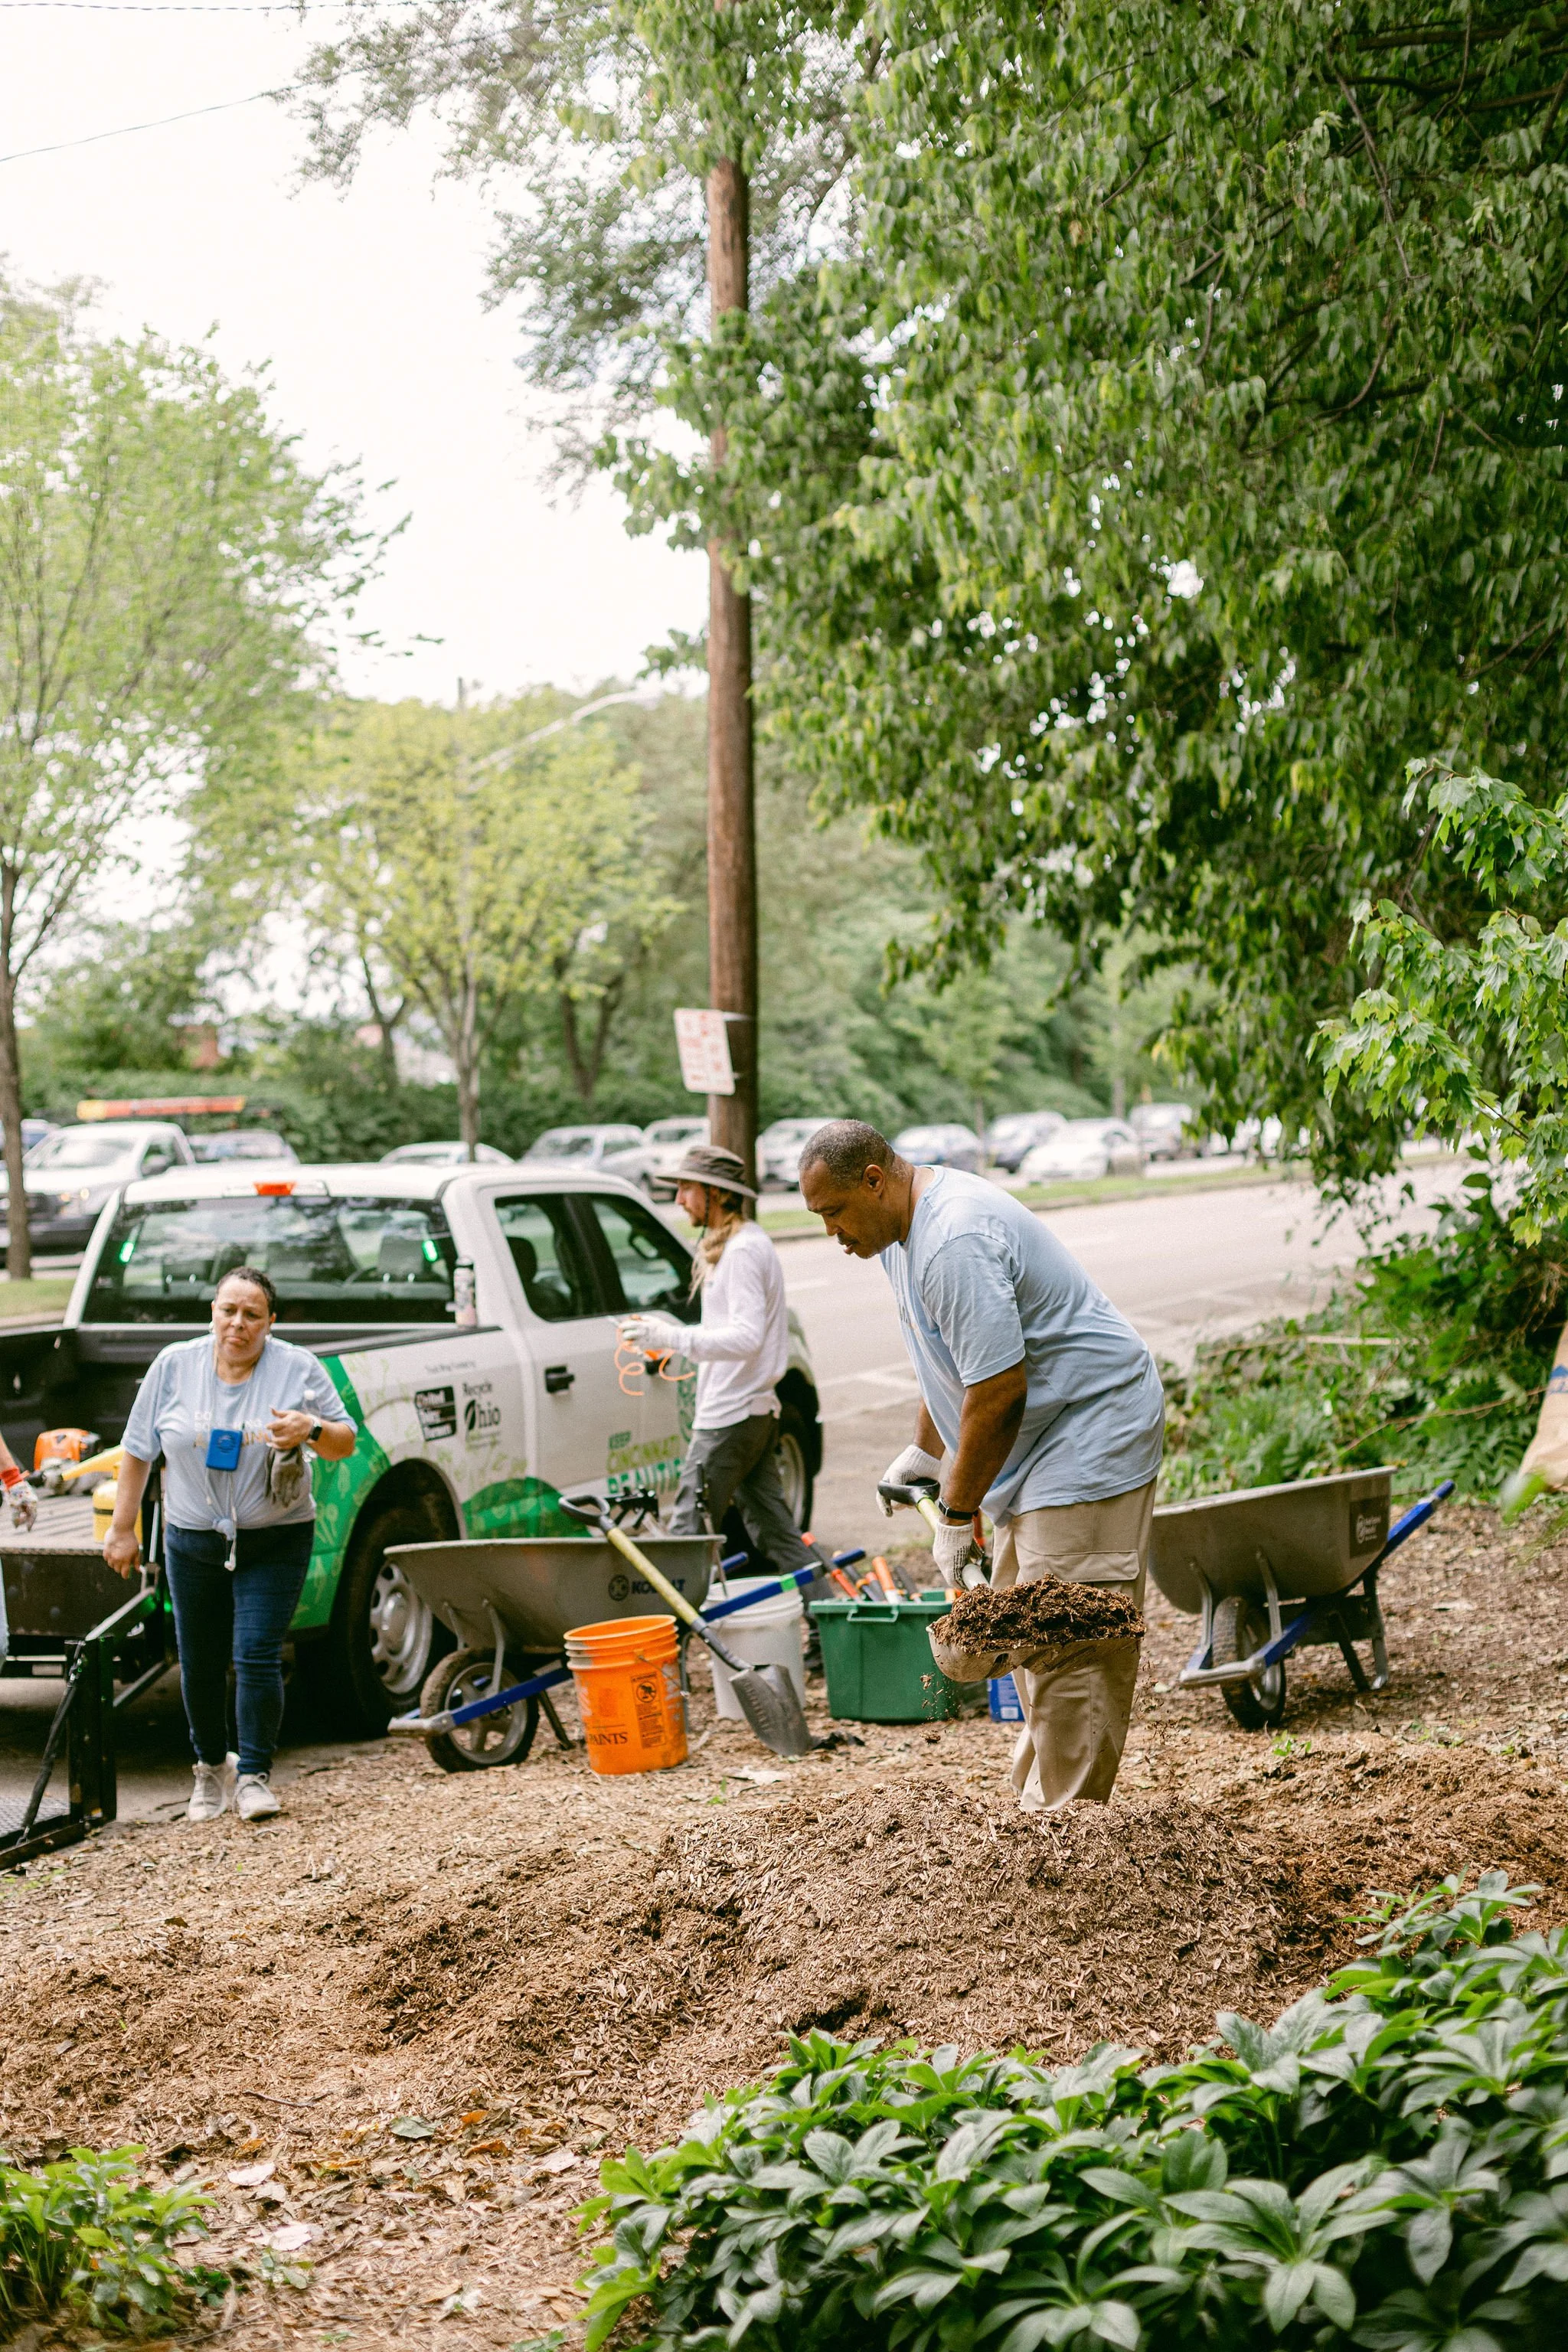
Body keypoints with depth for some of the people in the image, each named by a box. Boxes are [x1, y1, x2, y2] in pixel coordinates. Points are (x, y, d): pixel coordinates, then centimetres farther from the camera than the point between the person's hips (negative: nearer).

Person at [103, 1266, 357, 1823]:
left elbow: (346, 1443, -1)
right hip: (192, 1542, 2)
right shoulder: (174, 1366, -1)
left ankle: (254, 1776, 1)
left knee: (257, 1657, -10)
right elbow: (138, 1451, 5)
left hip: (274, 1543, -2)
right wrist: (122, 1527, 4)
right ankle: (211, 1767, 29)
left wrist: (313, 1429, -23)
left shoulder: (298, 1369, -4)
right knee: (200, 1665, 9)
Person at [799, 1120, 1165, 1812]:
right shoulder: (905, 1228, 9)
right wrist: (924, 1449, 22)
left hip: (1090, 1433, -11)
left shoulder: (957, 1241, -25)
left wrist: (958, 1514, -17)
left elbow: (997, 1391, -26)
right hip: (1040, 1445, 11)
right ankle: (1038, 1795, 24)